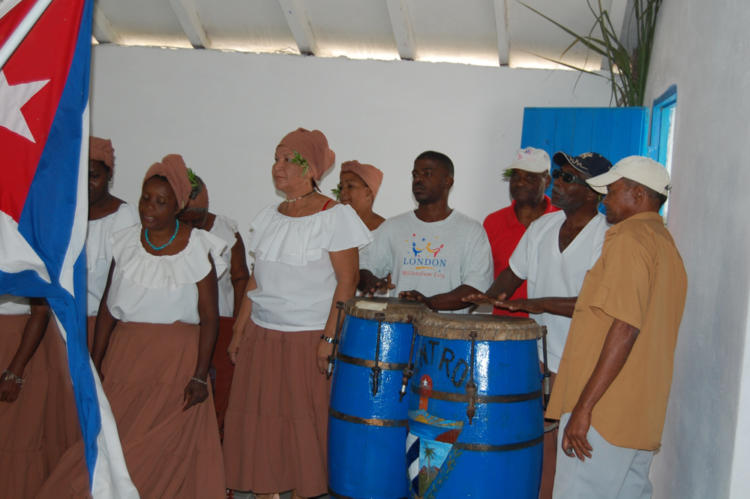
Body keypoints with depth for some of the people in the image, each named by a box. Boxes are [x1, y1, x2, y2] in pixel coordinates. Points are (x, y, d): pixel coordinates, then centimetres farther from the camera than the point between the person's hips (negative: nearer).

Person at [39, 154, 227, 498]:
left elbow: (209, 316, -7)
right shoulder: (126, 242, 5)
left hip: (176, 360, -3)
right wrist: (96, 364, 7)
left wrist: (200, 375, -11)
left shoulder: (197, 248, -6)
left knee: (167, 450, -1)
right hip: (125, 357, 3)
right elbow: (108, 306, 9)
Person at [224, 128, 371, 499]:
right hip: (262, 334, 6)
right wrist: (239, 330, 11)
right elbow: (257, 279, 14)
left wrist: (330, 337, -18)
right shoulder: (270, 216, 10)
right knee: (258, 419, 8)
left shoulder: (336, 216, -8)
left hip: (310, 338, -6)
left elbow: (346, 281, -12)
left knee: (305, 422, 2)